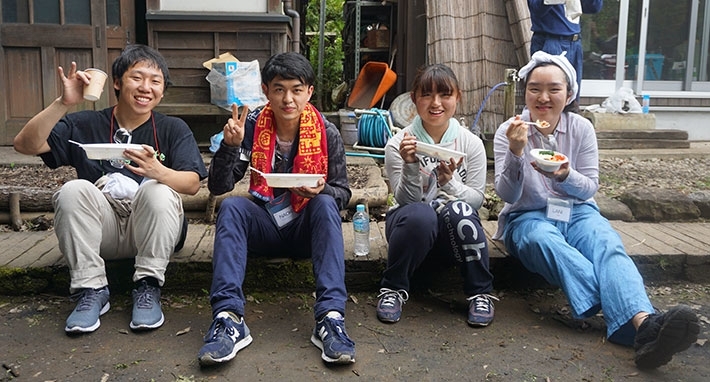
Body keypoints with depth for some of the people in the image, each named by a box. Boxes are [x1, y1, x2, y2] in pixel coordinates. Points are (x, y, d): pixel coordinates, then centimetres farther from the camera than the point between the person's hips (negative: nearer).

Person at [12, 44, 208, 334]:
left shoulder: (173, 129, 3)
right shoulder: (85, 125, 6)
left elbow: (192, 183, -12)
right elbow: (25, 145, -7)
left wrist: (157, 171, -34)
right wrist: (64, 103, -20)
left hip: (151, 233, -1)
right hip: (101, 233, 2)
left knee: (158, 190, -28)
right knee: (74, 189, -24)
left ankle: (148, 287, -19)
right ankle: (91, 290, -17)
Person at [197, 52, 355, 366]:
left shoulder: (326, 132, -7)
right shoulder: (252, 126, -6)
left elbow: (343, 193, -2)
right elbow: (218, 187, -8)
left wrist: (321, 191, -25)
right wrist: (230, 145, -25)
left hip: (306, 228, -1)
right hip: (263, 228, 1)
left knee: (325, 205, -31)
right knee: (231, 206, -27)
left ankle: (330, 317, -38)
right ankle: (228, 318, -36)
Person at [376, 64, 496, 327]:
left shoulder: (471, 143, -2)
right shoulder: (398, 144, -6)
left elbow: (477, 199, -4)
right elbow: (405, 200, -10)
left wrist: (450, 184, -25)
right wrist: (410, 166, -28)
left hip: (454, 234, 2)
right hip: (412, 227, -1)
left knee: (460, 210, -33)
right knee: (420, 215, -36)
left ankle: (481, 294, -13)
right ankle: (393, 290, -12)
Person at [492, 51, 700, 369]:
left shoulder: (581, 128, 2)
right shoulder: (509, 131, -4)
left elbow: (590, 188, 0)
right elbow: (507, 195, -11)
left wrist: (565, 176, -23)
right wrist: (515, 152, -29)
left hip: (576, 212, 2)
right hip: (528, 217, -1)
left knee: (607, 244, -32)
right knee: (544, 241, -37)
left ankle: (643, 322, -57)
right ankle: (636, 318, -50)